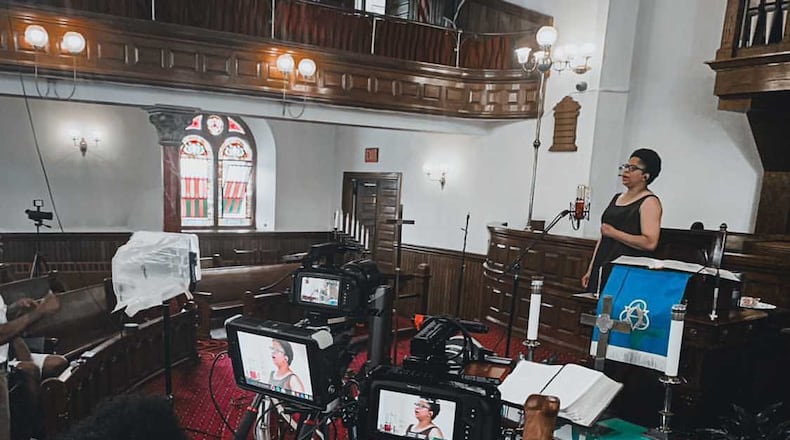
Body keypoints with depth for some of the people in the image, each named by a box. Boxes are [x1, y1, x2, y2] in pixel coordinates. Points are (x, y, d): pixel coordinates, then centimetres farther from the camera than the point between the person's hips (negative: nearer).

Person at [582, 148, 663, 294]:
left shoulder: (649, 202, -5)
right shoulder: (617, 198, 17)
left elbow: (650, 243, -17)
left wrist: (614, 233, -13)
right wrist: (590, 270, 16)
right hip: (602, 270, 7)